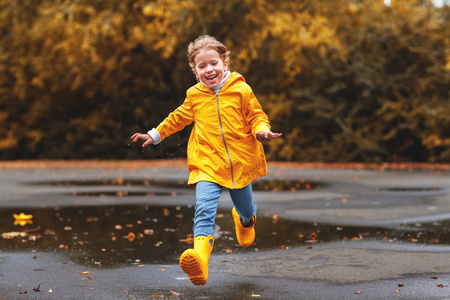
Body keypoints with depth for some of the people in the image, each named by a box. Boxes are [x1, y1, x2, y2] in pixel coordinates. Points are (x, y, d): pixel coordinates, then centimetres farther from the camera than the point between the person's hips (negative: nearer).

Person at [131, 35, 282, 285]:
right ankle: (200, 258, -41)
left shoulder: (241, 90, -3)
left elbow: (256, 117, 2)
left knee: (246, 210, 20)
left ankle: (246, 221, 60)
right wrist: (155, 135, 25)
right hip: (207, 164, 0)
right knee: (204, 209, -24)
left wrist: (261, 131, -20)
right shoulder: (194, 96, 5)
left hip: (240, 163, 1)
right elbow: (179, 118, 22)